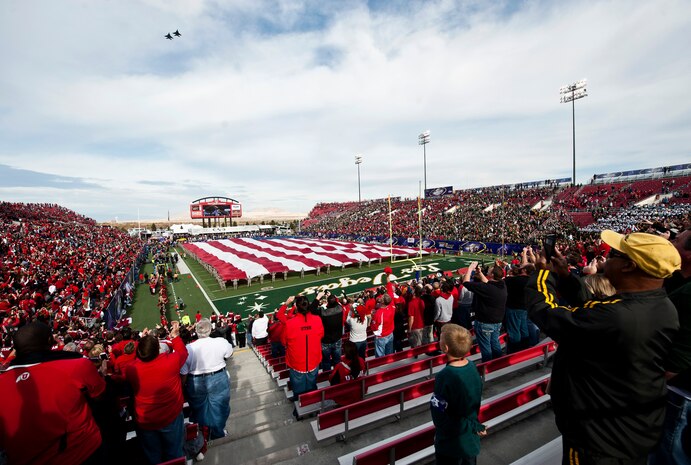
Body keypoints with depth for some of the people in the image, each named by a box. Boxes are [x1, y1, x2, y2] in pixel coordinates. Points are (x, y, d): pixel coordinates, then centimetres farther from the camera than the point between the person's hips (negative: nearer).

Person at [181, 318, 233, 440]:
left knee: (199, 409, 25)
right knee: (218, 407, 20)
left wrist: (183, 387, 6)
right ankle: (217, 433, 38)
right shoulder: (221, 342, -20)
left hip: (195, 383, 1)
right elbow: (229, 354, 1)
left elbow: (183, 373, -10)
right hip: (218, 380, -1)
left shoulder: (188, 348, -18)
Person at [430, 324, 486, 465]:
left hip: (450, 444, -6)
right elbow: (475, 402, 2)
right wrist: (474, 426, 12)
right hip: (472, 440, 6)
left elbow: (440, 417, -25)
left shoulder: (445, 376, -31)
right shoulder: (472, 366, -11)